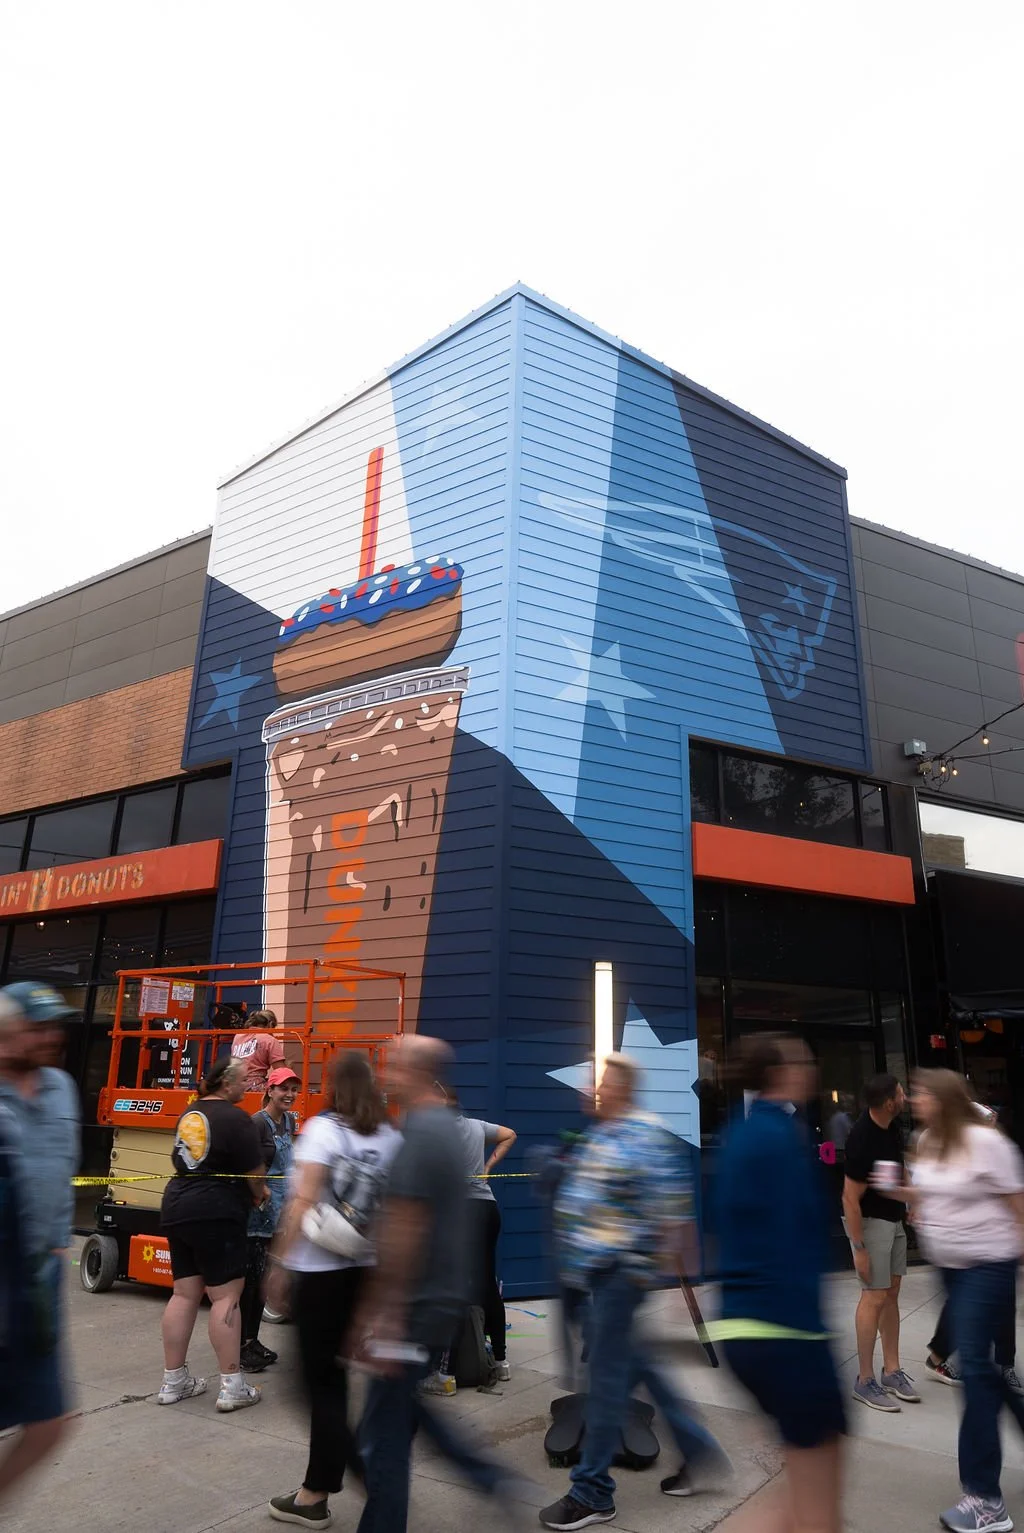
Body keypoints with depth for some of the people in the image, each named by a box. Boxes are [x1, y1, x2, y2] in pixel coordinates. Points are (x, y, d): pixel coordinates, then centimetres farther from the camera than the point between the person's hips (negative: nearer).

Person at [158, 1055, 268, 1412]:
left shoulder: (189, 1114, 11)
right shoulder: (236, 1119, -13)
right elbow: (255, 1172, -11)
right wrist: (259, 1194, 12)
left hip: (177, 1208, 8)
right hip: (216, 1215, -8)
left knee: (184, 1294, 13)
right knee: (226, 1296, -2)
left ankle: (173, 1381, 20)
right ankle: (232, 1386, 2)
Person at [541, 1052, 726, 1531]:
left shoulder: (646, 1135, -17)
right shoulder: (598, 1136, 10)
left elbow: (668, 1204, -18)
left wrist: (649, 1265, -16)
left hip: (621, 1270, -9)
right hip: (595, 1269, 9)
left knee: (607, 1373, 0)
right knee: (627, 1359, 18)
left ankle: (593, 1492, 14)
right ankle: (695, 1446, 33)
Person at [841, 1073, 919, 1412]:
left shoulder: (891, 1125, -3)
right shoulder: (862, 1140, -29)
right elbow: (850, 1199, -25)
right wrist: (859, 1248, -22)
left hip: (894, 1219, 8)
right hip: (869, 1221, -8)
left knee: (891, 1293, 12)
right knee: (875, 1296, -5)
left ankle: (892, 1371, 22)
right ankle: (865, 1381, 5)